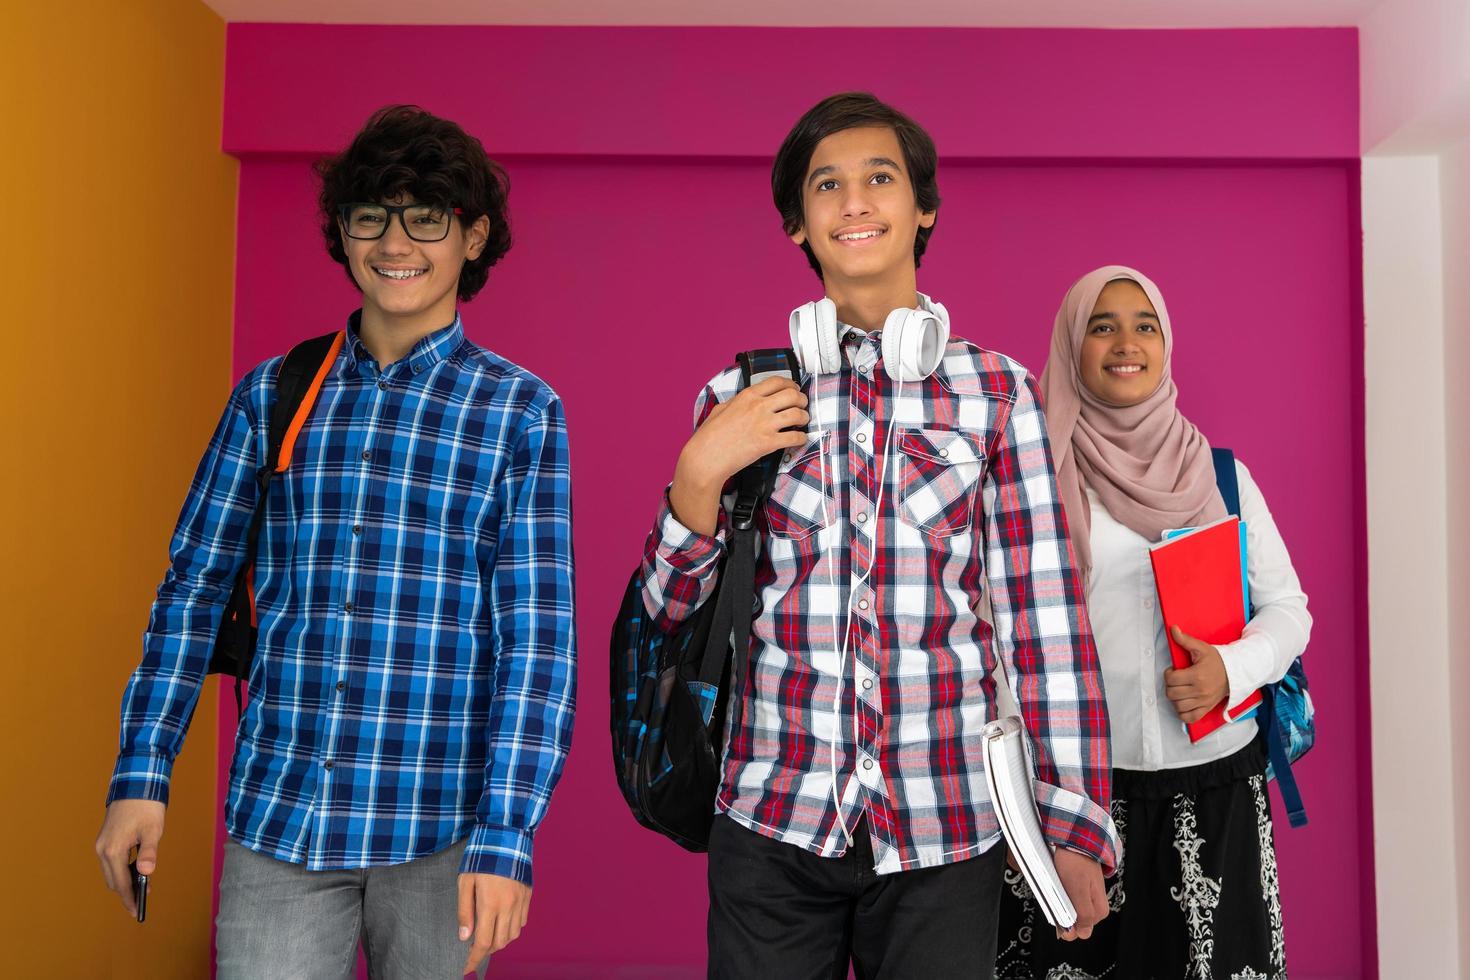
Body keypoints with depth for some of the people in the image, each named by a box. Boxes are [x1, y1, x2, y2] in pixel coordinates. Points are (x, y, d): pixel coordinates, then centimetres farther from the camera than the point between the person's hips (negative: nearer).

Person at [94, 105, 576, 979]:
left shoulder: (520, 411, -3)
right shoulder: (272, 396, 5)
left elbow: (539, 633, -8)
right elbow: (194, 586, 10)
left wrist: (506, 834, -14)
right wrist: (141, 774, 5)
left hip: (439, 827, -1)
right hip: (279, 812, 2)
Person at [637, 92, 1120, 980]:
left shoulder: (997, 391, -1)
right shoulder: (742, 396, 3)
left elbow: (1043, 613, -1)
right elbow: (672, 609, 7)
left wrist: (1076, 822, -3)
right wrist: (701, 473, -10)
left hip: (945, 834, -1)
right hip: (771, 822, 1)